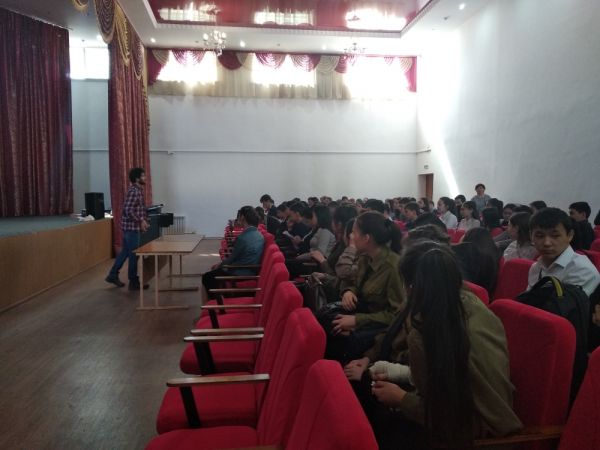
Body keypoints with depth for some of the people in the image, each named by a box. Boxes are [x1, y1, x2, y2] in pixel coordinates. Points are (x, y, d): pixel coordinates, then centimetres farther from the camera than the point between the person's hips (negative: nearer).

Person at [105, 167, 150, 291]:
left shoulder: (138, 190, 13)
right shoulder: (134, 191, -18)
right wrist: (140, 221, -20)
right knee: (133, 254, -2)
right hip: (132, 227, -10)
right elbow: (128, 210, -25)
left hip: (132, 226, 10)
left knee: (125, 251, 17)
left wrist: (143, 220, 13)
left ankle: (113, 275, 28)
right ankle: (133, 282, 7)